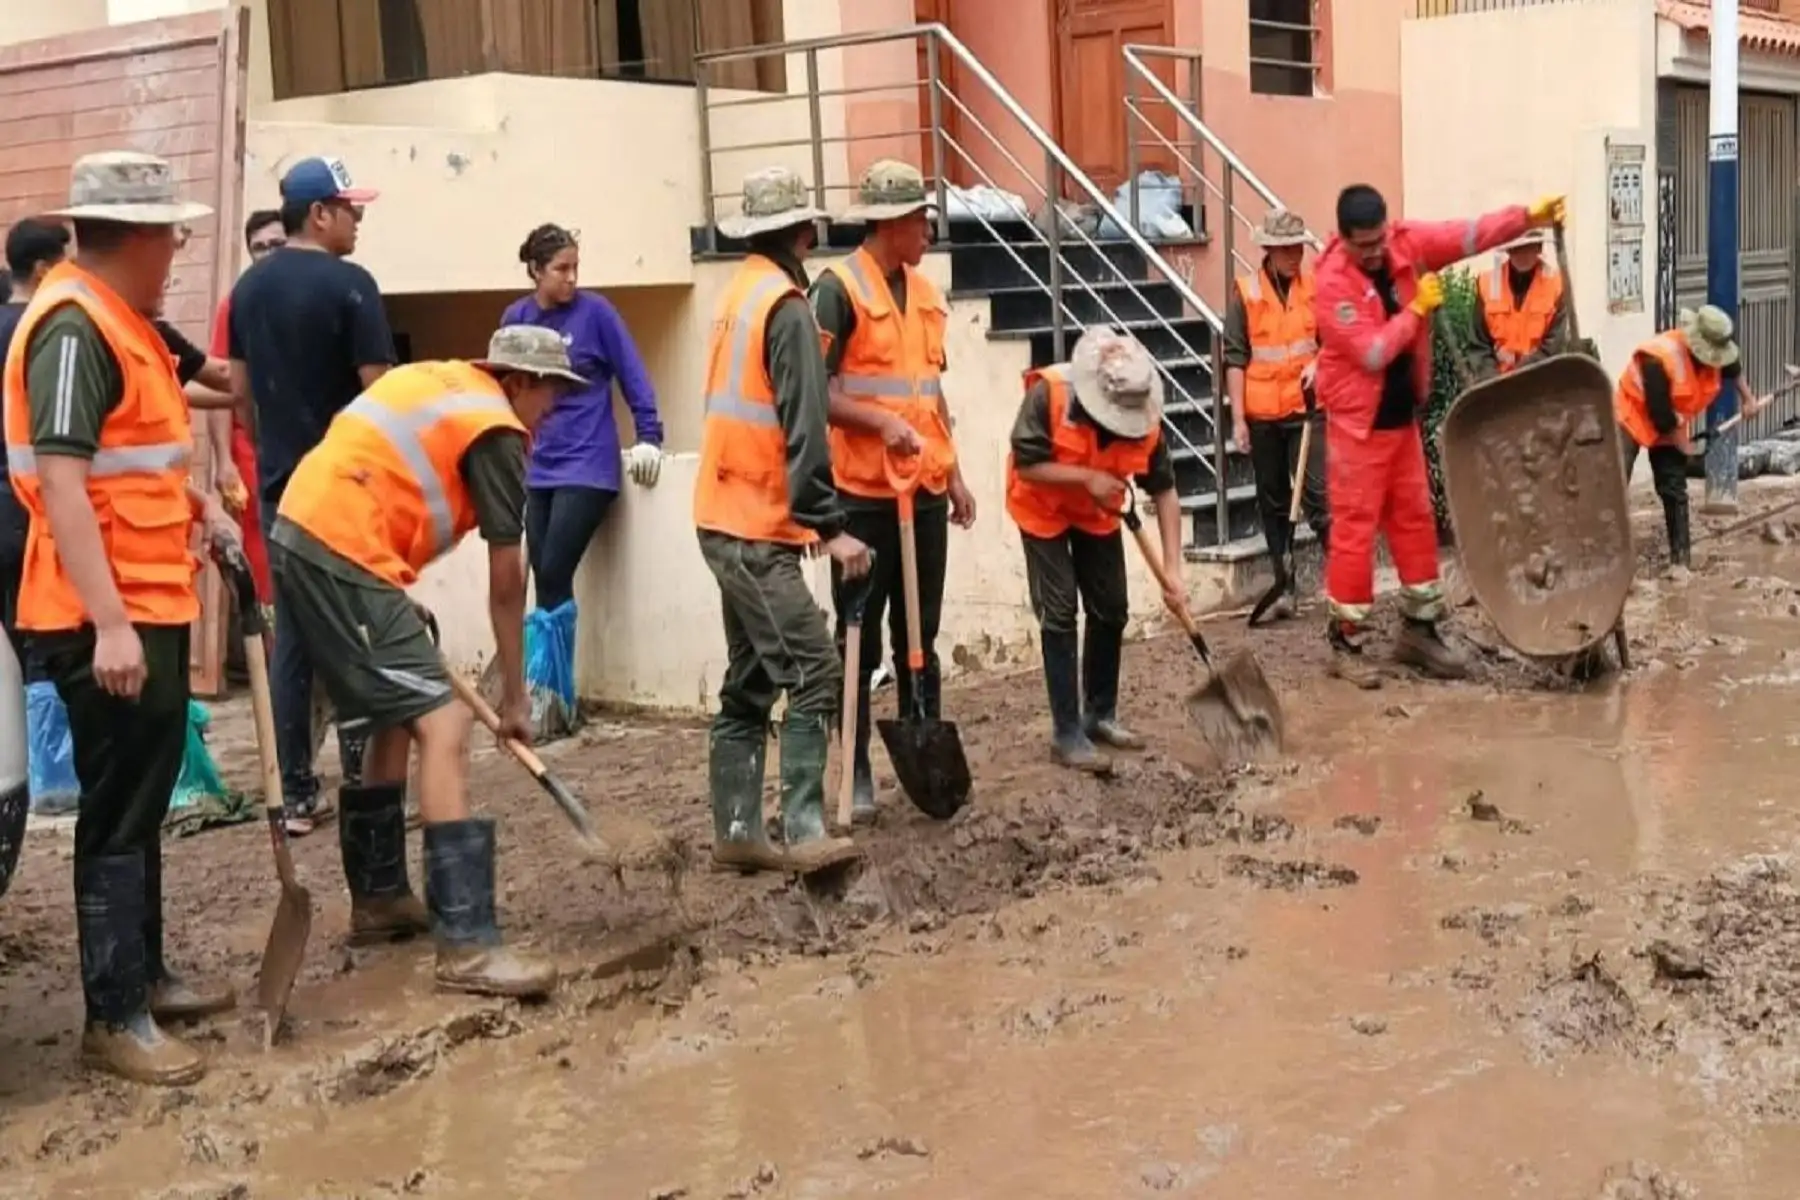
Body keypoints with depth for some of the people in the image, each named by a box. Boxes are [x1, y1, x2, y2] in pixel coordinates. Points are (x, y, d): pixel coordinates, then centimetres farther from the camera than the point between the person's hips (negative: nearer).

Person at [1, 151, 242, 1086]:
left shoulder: (118, 320, 14)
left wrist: (200, 503, 15)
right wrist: (108, 623, -29)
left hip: (152, 606, 10)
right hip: (108, 623, -10)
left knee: (143, 802, 18)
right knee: (118, 813, -3)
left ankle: (143, 974, 31)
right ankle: (114, 1018, 6)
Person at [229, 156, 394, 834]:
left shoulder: (248, 288, 9)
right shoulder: (349, 284, -12)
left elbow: (239, 391, 13)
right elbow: (378, 390, -15)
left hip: (279, 483, 6)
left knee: (291, 631, 8)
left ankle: (297, 796, 10)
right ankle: (361, 784, 4)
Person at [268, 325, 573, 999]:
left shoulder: (437, 381, 21)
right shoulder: (496, 434, -3)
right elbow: (506, 588, 1)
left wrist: (399, 604, 21)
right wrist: (514, 697, 9)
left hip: (299, 537, 10)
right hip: (342, 557, -9)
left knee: (395, 720, 20)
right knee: (443, 727, -11)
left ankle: (378, 897, 30)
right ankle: (467, 945, -15)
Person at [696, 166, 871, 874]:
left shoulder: (738, 294, 14)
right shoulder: (786, 306, -12)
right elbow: (803, 428, -19)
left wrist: (811, 517, 18)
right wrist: (829, 525, -20)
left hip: (728, 517, 9)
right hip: (759, 527, -9)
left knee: (750, 683, 12)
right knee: (813, 675, -9)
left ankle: (736, 831, 14)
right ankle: (803, 833, -12)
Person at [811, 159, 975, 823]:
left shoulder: (924, 290, 13)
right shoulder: (838, 288, -10)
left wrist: (953, 471, 17)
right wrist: (881, 422, -24)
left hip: (925, 491, 7)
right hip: (864, 494, -7)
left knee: (921, 636, 12)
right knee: (859, 641, 2)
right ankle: (855, 774, 9)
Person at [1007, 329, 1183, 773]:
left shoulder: (1144, 414, -22)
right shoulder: (1048, 393, -34)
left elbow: (1164, 489, -16)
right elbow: (1026, 466, -28)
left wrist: (1172, 569, -21)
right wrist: (1087, 477, -36)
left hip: (1098, 514, 4)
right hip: (1044, 511, -4)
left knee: (1111, 611, 7)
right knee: (1059, 614, -9)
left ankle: (1100, 715, 23)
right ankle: (1067, 733, -5)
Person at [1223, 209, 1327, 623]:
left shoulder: (1315, 287, 1)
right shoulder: (1245, 292, -4)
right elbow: (1235, 358, -3)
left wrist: (1318, 364, -12)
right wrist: (1238, 418, -7)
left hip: (1308, 407, 0)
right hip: (1263, 415, 0)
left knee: (1319, 495, -9)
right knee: (1273, 502, 10)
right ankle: (1285, 587, 17)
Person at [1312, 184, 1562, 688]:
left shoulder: (1406, 243, -3)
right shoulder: (1333, 282, -21)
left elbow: (1468, 235, -6)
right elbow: (1373, 353, -24)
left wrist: (1527, 217, -18)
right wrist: (1416, 309, -14)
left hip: (1402, 415, 7)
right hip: (1357, 423, -7)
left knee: (1415, 519, 12)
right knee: (1355, 529, -4)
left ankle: (1419, 629, 23)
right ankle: (1346, 642, 5)